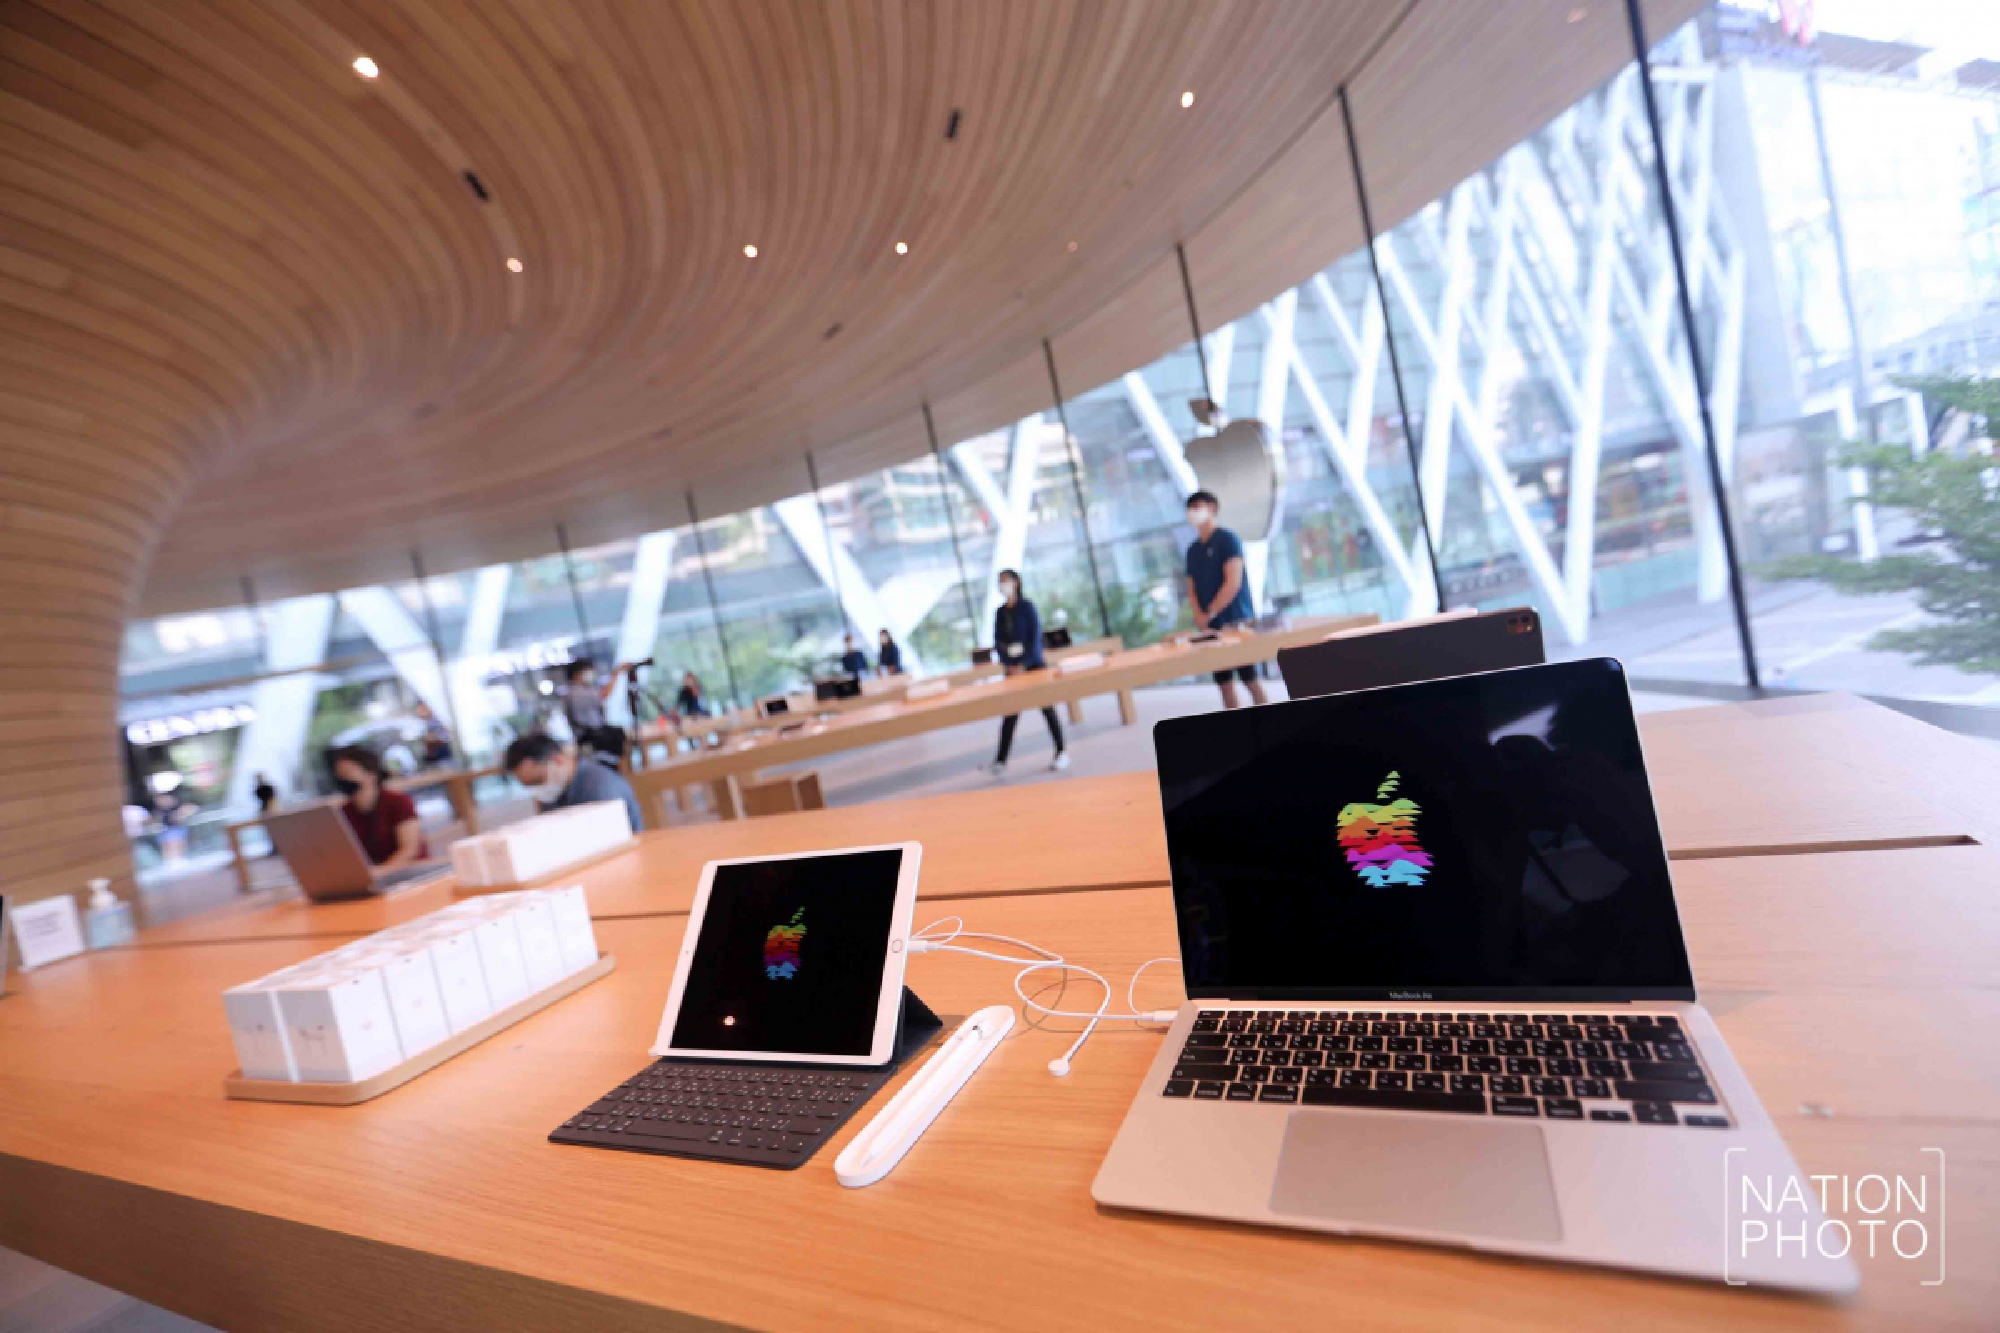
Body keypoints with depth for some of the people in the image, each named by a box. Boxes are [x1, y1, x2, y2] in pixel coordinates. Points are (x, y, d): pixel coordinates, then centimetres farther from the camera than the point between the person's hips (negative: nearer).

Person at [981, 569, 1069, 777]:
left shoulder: (1027, 607, -6)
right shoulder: (999, 612, 7)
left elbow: (1036, 637, -10)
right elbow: (998, 641, 6)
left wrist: (1024, 664, -17)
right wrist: (1008, 664, -9)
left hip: (1034, 665, -4)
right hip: (1013, 669, 4)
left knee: (1046, 708, 5)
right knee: (1010, 715, -1)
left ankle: (1061, 752, 17)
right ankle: (1001, 761, -3)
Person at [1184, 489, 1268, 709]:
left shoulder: (1228, 539, -5)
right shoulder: (1192, 550, 13)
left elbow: (1233, 582, -14)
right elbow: (1192, 588, 12)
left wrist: (1209, 614, -15)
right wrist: (1199, 615, -7)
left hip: (1236, 621, -6)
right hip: (1211, 626, 6)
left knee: (1250, 678, -3)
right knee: (1224, 681, 7)